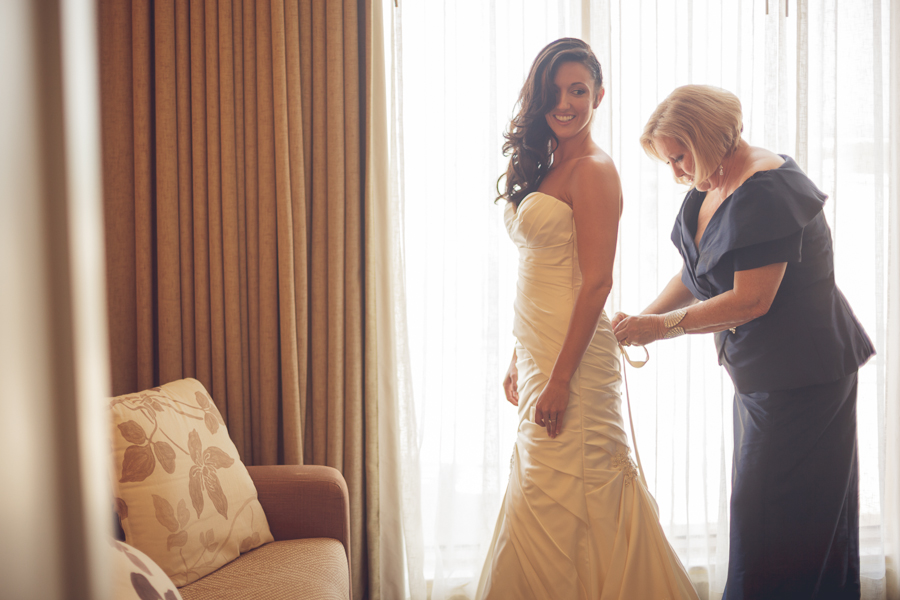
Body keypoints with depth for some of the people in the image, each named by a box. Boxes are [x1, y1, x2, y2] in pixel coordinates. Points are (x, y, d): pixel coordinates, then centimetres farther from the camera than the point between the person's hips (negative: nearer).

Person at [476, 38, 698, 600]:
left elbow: (597, 282, -17)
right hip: (539, 351, 9)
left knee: (552, 503, -2)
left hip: (573, 354, -9)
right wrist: (519, 360, 16)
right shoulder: (545, 165, 15)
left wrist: (560, 378, -20)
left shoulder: (593, 169, -12)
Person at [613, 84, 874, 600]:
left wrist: (664, 326, -17)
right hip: (761, 374, 10)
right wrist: (647, 317, 0)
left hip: (803, 376, -10)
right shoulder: (710, 190, 9)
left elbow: (751, 300, -24)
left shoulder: (765, 192, -21)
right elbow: (694, 277, 16)